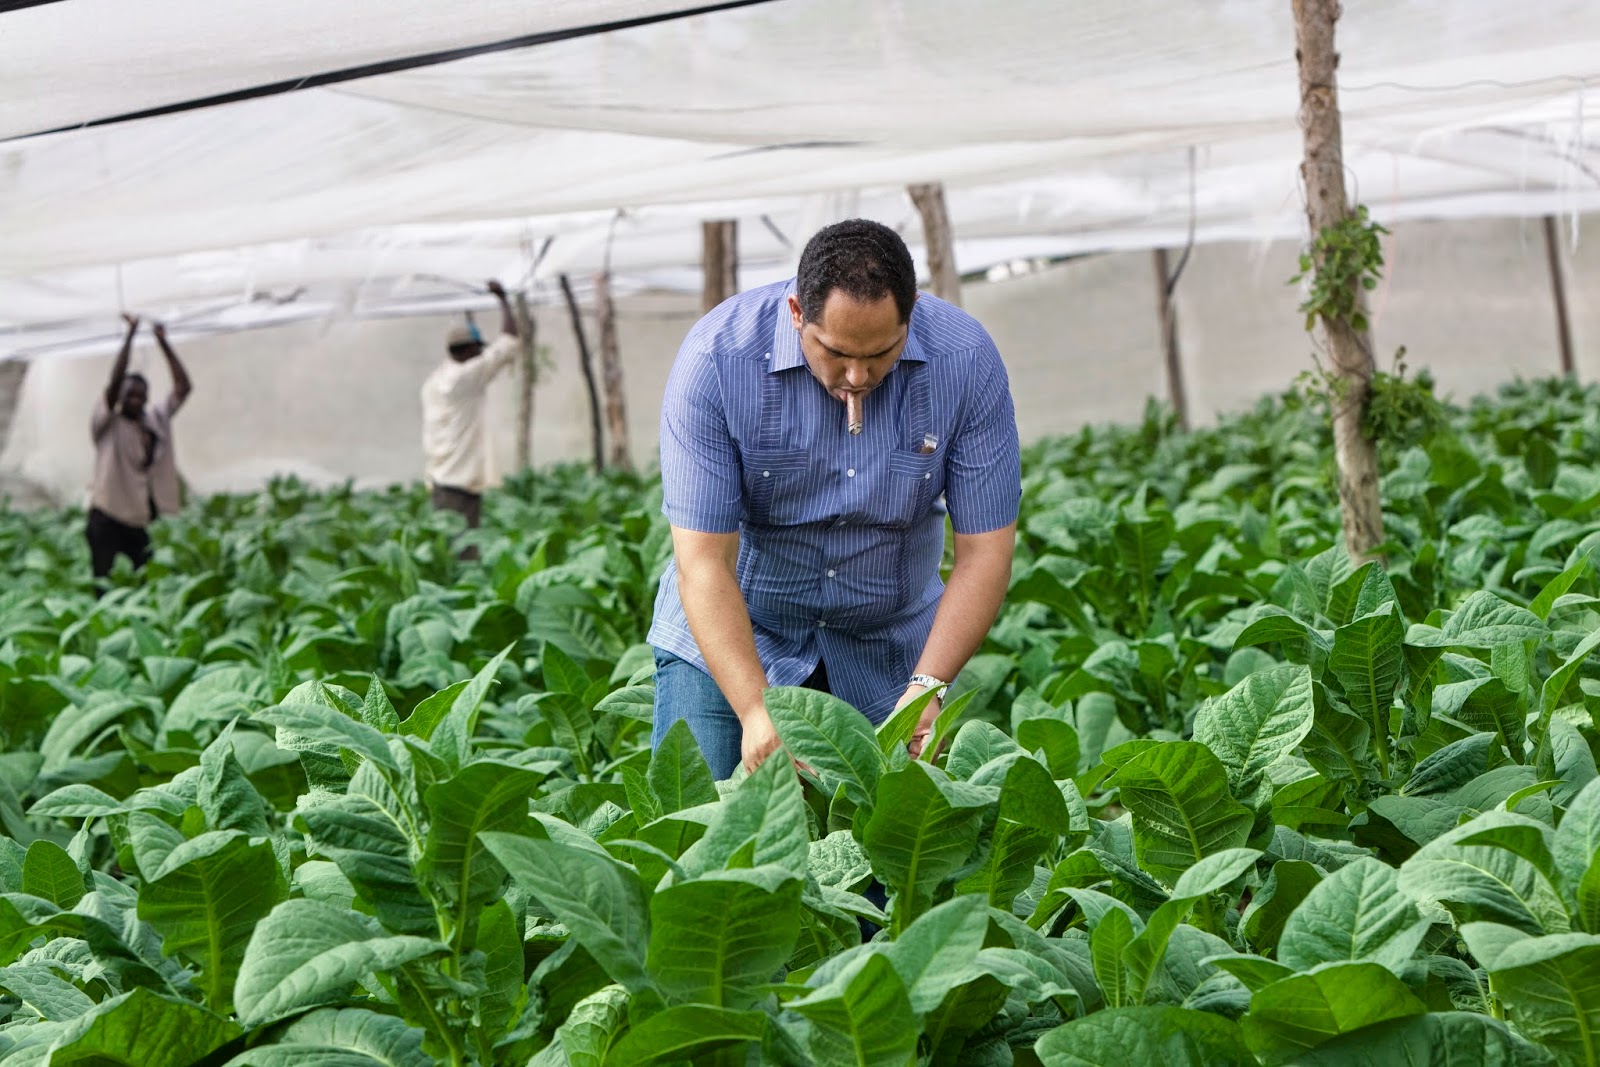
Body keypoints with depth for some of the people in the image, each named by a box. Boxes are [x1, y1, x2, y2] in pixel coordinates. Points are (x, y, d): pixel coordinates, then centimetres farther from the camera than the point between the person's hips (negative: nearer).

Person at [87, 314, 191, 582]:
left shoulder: (158, 419, 11)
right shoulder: (107, 423, -2)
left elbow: (183, 387, 6)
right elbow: (115, 381, -15)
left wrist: (163, 343, 1)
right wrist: (130, 334, -15)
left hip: (147, 520, 4)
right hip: (109, 520, -4)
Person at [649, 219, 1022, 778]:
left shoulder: (965, 360, -19)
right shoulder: (716, 359, -24)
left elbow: (984, 550, -14)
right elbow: (703, 561, -25)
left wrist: (928, 686, -28)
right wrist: (755, 711, -36)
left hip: (889, 651, 2)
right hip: (728, 633, -1)